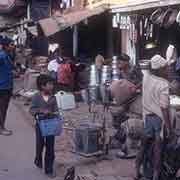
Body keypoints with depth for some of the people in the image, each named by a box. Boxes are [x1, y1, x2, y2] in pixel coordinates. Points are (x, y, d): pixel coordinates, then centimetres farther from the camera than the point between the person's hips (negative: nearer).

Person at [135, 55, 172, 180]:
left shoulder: (146, 78, -3)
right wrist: (169, 127, -17)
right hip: (160, 118, -6)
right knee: (158, 148, 7)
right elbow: (164, 108, -23)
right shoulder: (164, 85, -22)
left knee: (144, 144, 18)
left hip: (148, 116, 6)